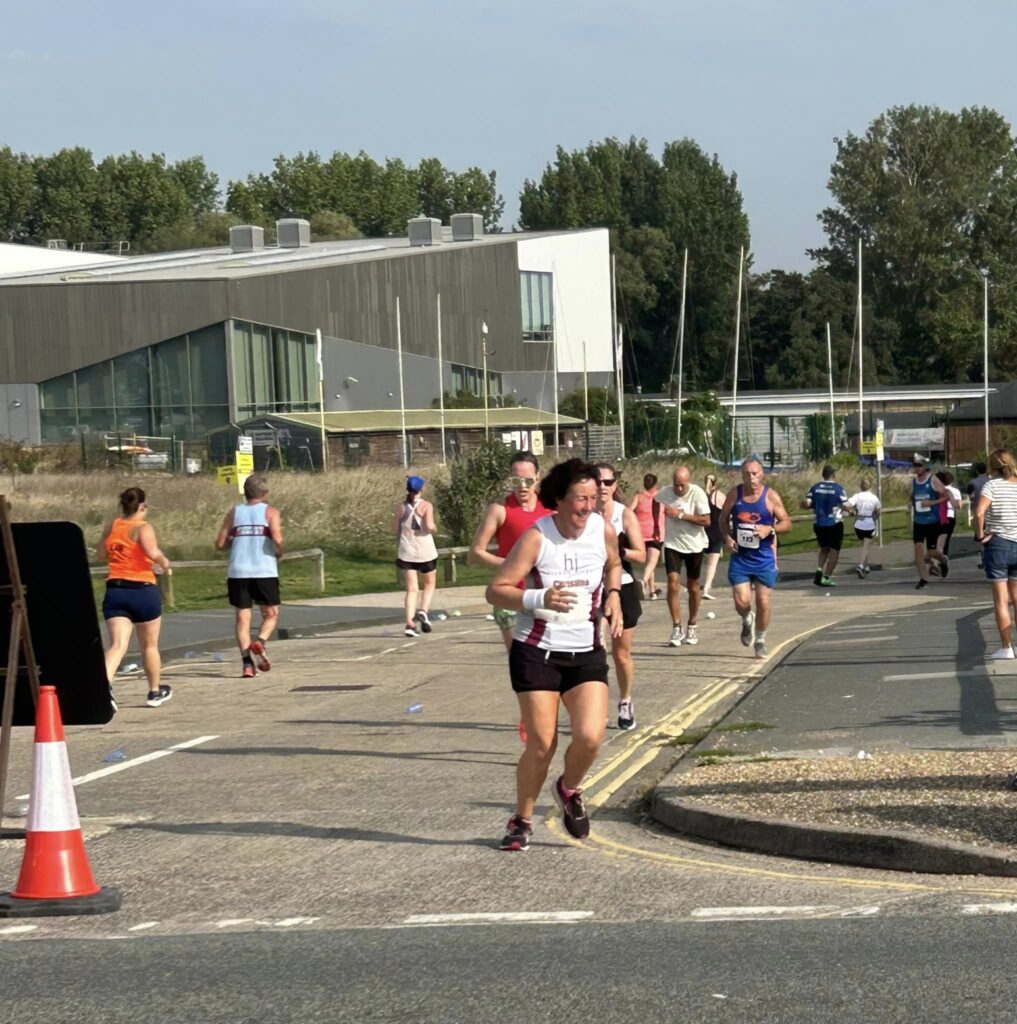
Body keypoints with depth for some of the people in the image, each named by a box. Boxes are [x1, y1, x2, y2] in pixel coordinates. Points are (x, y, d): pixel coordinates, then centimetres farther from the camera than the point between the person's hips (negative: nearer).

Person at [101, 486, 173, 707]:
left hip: (115, 590, 4)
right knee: (149, 645, 15)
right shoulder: (143, 528, -9)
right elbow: (153, 552, -26)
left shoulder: (111, 527, 8)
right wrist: (165, 564, -7)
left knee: (117, 645, -5)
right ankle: (155, 692, 29)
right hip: (143, 589, -3)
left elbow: (102, 552, 22)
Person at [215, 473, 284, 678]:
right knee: (271, 614, 12)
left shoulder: (234, 513, 10)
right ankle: (260, 641, -16)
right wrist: (279, 553, 7)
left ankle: (247, 661, -8)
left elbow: (220, 544, 6)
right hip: (264, 572, -2)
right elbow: (277, 540, -13)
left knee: (242, 617, 5)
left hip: (238, 572, 2)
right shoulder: (270, 512, 1)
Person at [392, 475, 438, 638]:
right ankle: (424, 611, -6)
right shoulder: (426, 506, -8)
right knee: (429, 584, 17)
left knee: (412, 589, 5)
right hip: (425, 551, -3)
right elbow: (429, 526, -20)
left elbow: (395, 530, 4)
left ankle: (410, 623, -7)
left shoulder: (401, 507, 2)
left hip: (406, 553, 3)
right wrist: (434, 529, 2)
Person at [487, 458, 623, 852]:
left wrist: (613, 594, 3)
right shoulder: (536, 538, -16)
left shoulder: (604, 531, -3)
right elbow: (496, 590, -15)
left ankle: (569, 790, 20)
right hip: (537, 653, -3)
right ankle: (522, 820, 18)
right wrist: (540, 599, -30)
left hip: (586, 653, 3)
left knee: (590, 737, -13)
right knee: (542, 745, -4)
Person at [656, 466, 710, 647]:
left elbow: (706, 521, -20)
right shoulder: (664, 493, -6)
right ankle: (676, 629, -9)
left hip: (694, 545, -1)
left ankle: (692, 628, 26)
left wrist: (681, 515, -24)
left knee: (693, 586, 10)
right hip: (672, 544, 1)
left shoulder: (697, 493, -15)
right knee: (673, 583, -13)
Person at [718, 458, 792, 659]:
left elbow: (786, 523, -2)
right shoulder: (734, 494, 0)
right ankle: (747, 620, 25)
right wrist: (727, 537, -6)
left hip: (764, 558, -1)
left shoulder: (771, 496, -6)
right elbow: (724, 519, 12)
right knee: (741, 601, -10)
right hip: (740, 557, 1)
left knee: (763, 602, 2)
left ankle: (760, 640, 22)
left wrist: (770, 529, -20)